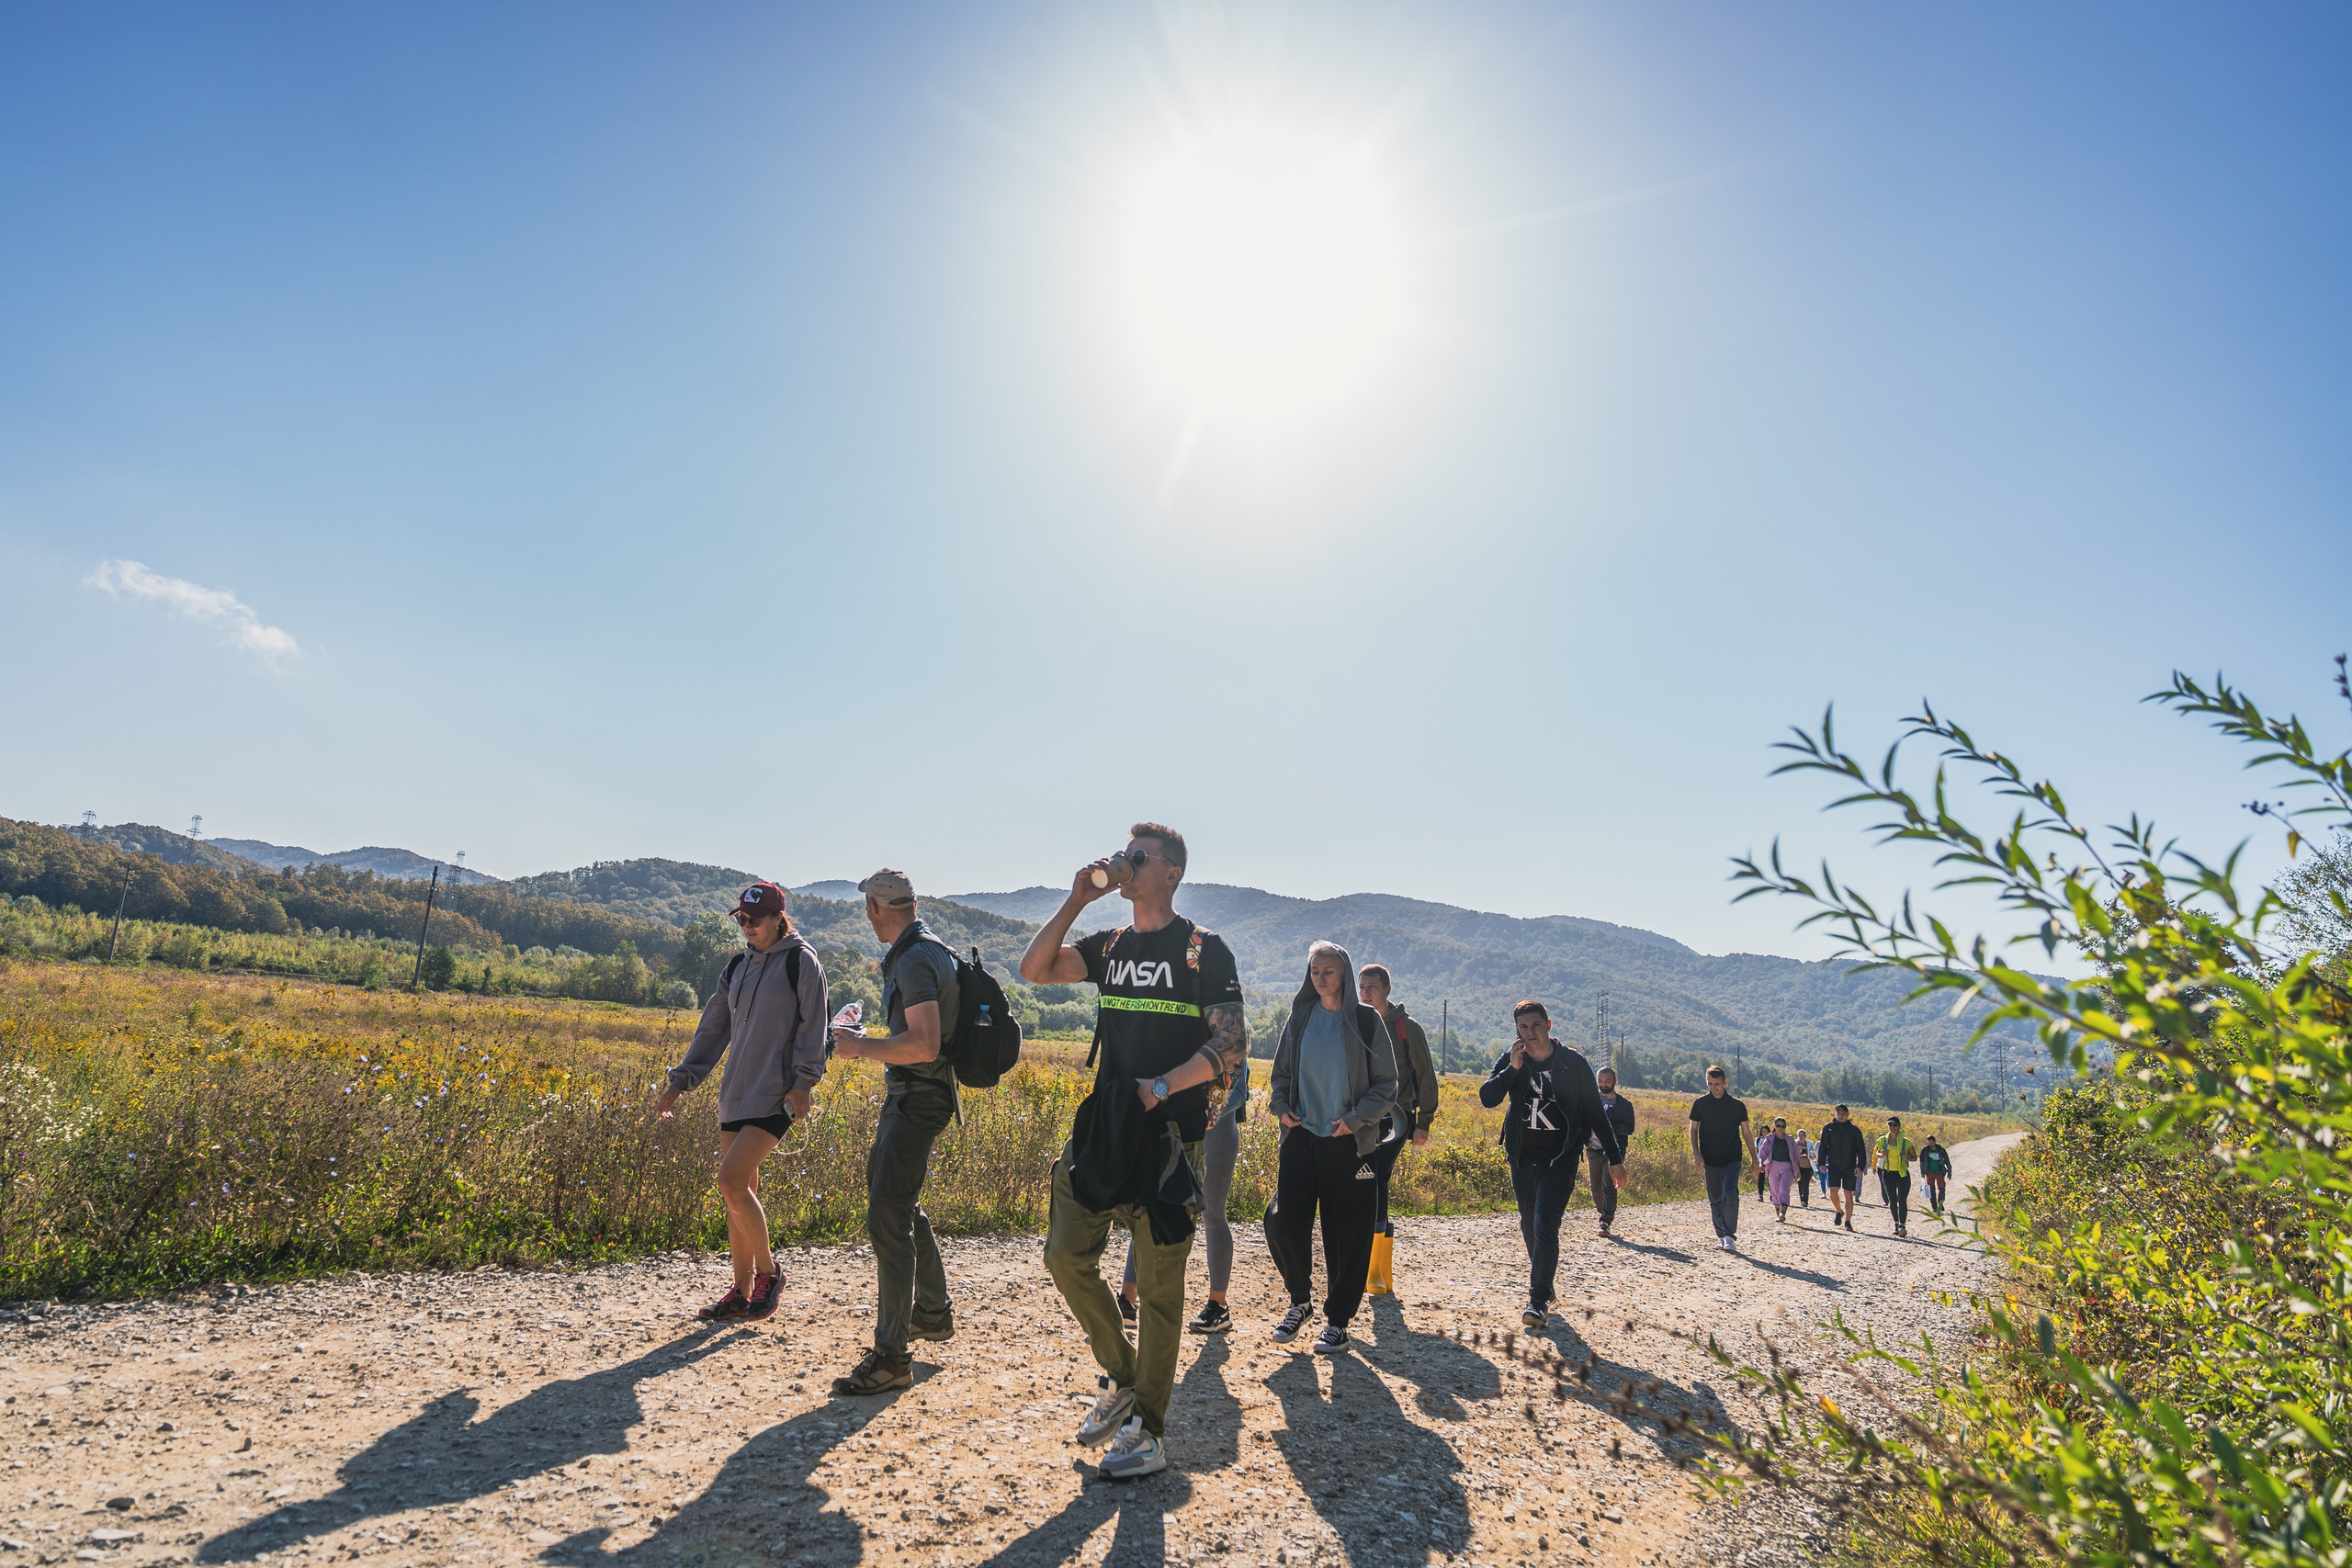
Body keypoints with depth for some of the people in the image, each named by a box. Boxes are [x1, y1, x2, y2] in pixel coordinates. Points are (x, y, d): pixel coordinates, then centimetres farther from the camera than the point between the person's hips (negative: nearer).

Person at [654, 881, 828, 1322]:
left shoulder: (800, 960, -5)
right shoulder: (738, 966, 14)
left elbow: (812, 1026, -9)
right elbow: (713, 1027, 17)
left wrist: (804, 1081, -17)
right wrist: (680, 1082, 13)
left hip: (777, 1095, -7)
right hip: (736, 1092, 7)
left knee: (731, 1180, -16)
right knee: (739, 1191, 7)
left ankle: (768, 1270, 3)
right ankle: (742, 1293, 16)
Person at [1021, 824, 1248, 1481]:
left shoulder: (1205, 950, -4)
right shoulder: (1109, 947, 14)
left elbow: (1231, 1044, -10)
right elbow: (1034, 969, 4)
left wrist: (1160, 1087, -19)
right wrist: (1077, 899, -1)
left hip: (1167, 1136, -6)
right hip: (1102, 1129, 6)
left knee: (1158, 1285, 1)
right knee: (1066, 1256, 6)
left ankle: (1146, 1431, 13)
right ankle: (1122, 1379, 26)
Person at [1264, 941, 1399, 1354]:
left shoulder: (1366, 1019, -2)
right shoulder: (1300, 1017, 7)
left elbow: (1386, 1083, 0)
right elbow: (1280, 1072, 16)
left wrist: (1356, 1118, -11)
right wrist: (1279, 1105, -2)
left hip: (1348, 1142, -2)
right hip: (1300, 1137, 3)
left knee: (1346, 1234, 1)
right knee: (1283, 1221, -7)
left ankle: (1338, 1320, 17)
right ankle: (1300, 1301, 17)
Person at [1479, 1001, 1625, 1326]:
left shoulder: (1573, 1063, -5)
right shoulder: (1510, 1061, 1)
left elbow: (1595, 1113, 1)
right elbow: (1487, 1098, -11)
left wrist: (1615, 1158, 1)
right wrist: (1513, 1068, -21)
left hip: (1560, 1159, -4)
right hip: (1522, 1159, 4)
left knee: (1545, 1227, -14)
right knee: (1529, 1227, 13)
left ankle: (1538, 1299, -10)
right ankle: (1544, 1284, 33)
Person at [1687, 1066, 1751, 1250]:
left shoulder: (1737, 1105, 0)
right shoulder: (1700, 1103, 3)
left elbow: (1746, 1133, 7)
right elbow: (1693, 1129, 7)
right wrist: (1696, 1152, -6)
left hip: (1732, 1158, -2)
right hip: (1710, 1160, 2)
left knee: (1729, 1194, -18)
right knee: (1715, 1199, 7)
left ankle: (1730, 1236, -17)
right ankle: (1721, 1237, 17)